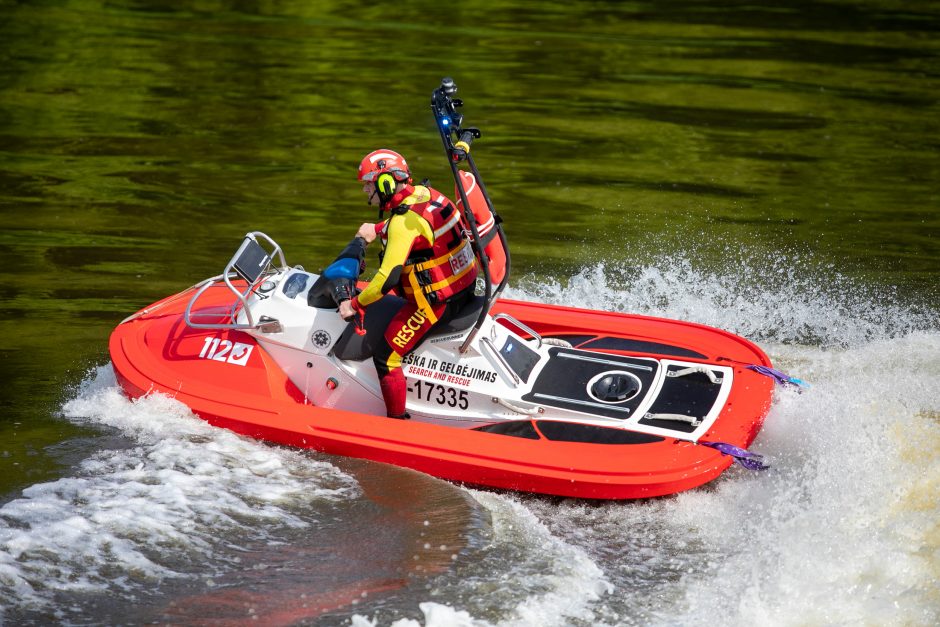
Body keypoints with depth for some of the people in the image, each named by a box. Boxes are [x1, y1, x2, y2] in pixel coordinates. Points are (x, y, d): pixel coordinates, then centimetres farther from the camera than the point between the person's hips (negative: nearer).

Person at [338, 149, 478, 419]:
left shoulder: (403, 224, -25)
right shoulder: (422, 193, 2)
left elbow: (388, 278, -29)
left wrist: (355, 304, -17)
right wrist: (378, 229, 25)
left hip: (435, 301, -10)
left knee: (385, 356, -8)